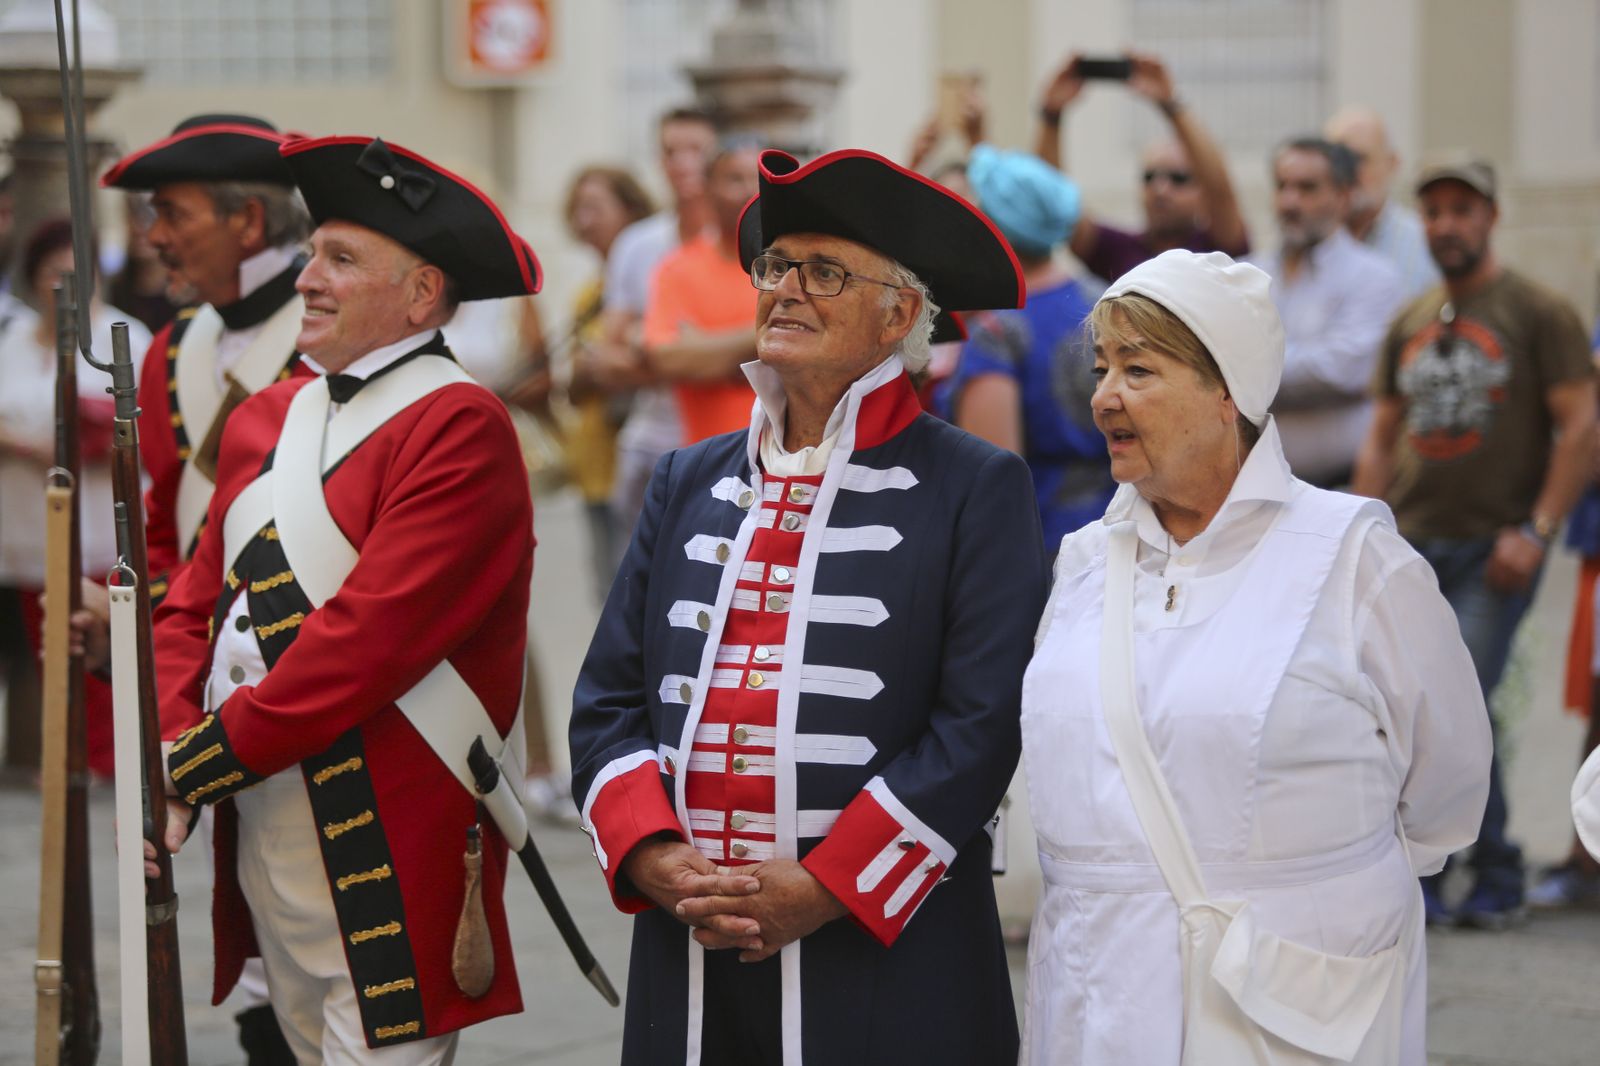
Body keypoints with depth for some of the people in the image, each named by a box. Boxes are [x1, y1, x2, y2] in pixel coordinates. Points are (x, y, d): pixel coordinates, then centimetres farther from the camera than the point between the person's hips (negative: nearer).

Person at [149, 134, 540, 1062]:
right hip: (262, 838, 7)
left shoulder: (459, 427, -13)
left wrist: (203, 765, -16)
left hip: (390, 856, -7)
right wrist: (169, 757, -6)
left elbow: (368, 636, -20)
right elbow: (196, 608, 11)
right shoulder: (269, 419, 12)